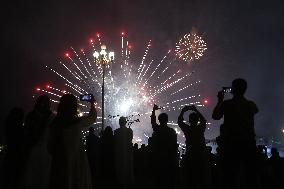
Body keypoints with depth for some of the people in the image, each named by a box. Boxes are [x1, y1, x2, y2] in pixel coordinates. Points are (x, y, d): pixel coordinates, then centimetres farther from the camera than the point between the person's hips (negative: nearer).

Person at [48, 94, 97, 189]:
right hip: (76, 161, -3)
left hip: (59, 161, 3)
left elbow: (50, 146, 2)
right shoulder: (78, 121, -15)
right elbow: (92, 117, 7)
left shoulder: (55, 123, -6)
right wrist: (92, 104, 22)